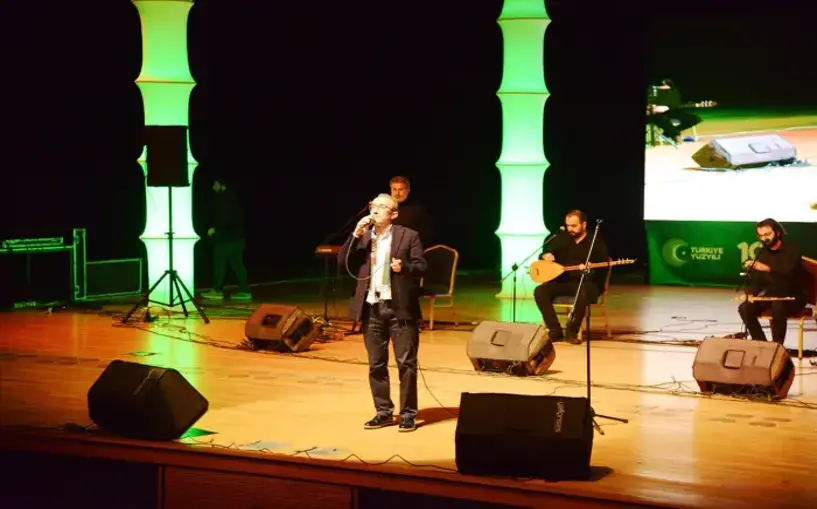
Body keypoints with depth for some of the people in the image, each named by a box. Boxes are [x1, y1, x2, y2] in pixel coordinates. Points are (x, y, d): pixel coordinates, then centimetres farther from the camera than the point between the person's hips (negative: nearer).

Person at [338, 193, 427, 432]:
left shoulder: (408, 236, -1)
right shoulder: (362, 237, 10)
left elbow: (421, 266, -5)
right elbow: (343, 262, 1)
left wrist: (404, 267, -25)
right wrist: (356, 235, -8)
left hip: (399, 307, -4)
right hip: (372, 307, 4)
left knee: (406, 362, -2)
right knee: (376, 364, 9)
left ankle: (408, 414, 5)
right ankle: (384, 412, 19)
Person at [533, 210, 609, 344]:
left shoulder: (596, 242, 0)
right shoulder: (561, 239, 13)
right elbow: (544, 253, 21)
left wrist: (590, 269, -27)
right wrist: (546, 255, -4)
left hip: (588, 283, -4)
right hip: (564, 281, 4)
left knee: (583, 294, -41)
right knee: (540, 291, -23)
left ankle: (572, 330, -19)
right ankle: (555, 330, -20)